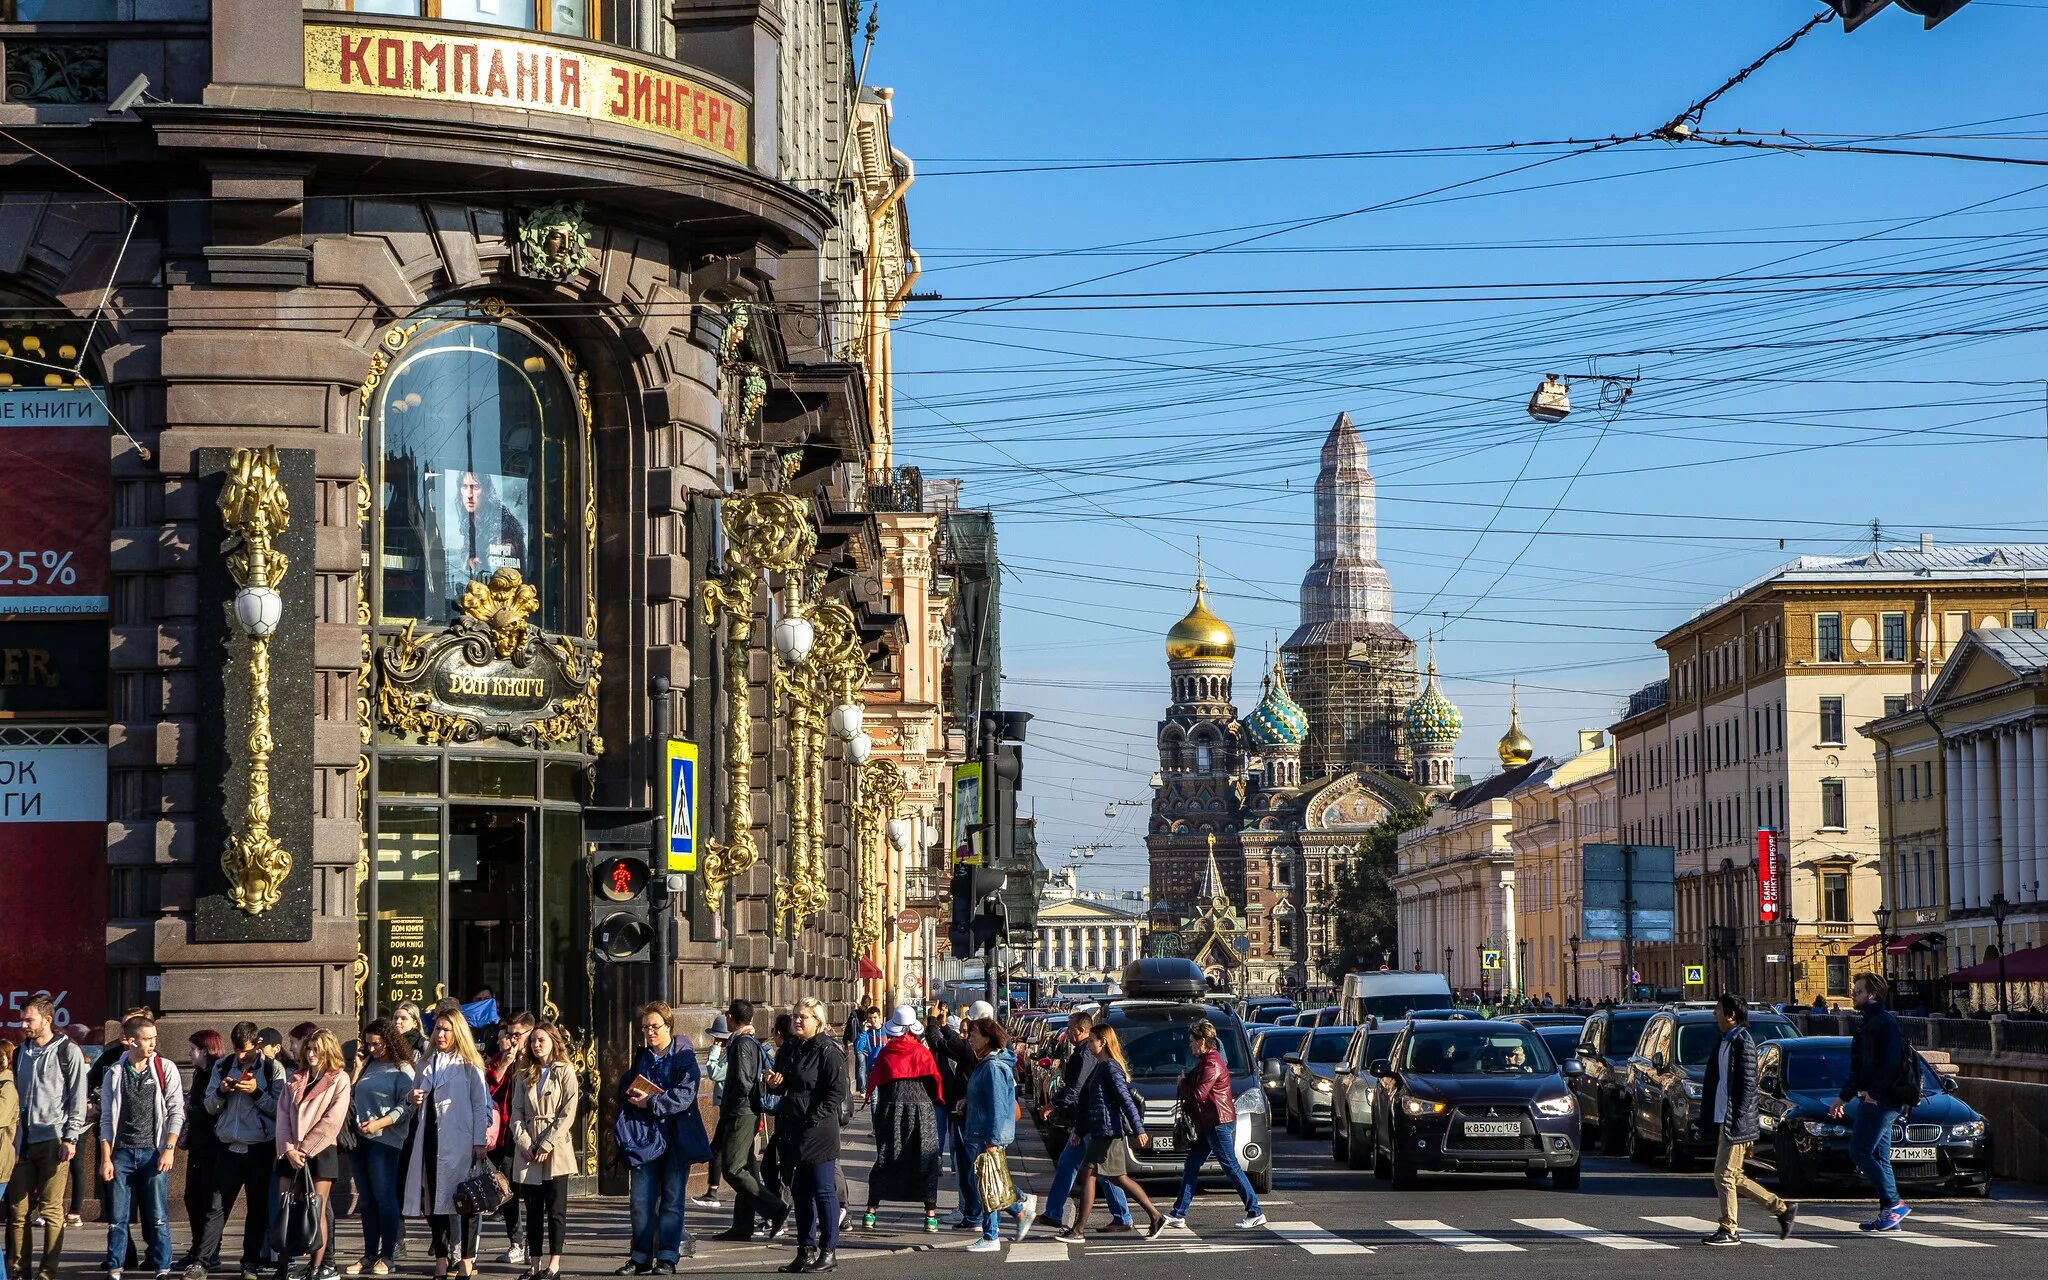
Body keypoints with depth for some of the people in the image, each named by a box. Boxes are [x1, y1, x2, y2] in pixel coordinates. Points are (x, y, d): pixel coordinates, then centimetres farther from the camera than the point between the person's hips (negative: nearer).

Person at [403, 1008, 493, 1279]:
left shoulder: (469, 1065, -2)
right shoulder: (427, 1064, 15)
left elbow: (480, 1104, -4)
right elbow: (417, 1098, 25)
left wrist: (480, 1142, -10)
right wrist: (411, 1099, 1)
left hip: (459, 1140, -6)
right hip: (430, 1139, 6)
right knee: (432, 1197, 6)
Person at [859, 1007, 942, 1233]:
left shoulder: (885, 1052, 2)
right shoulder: (921, 1051, -1)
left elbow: (874, 1081, 8)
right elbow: (934, 1080, 2)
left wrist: (874, 1104, 22)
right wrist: (938, 1102, 18)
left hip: (890, 1107, 1)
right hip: (921, 1107, -1)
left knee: (885, 1160, 8)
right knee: (926, 1161, 4)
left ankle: (870, 1213, 5)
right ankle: (931, 1216, 0)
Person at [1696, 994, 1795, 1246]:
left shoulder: (1742, 1043, -13)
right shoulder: (1725, 1042, 15)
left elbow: (1748, 1085, -17)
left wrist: (1737, 1119, -20)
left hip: (1737, 1123, -10)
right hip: (1726, 1120, 10)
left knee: (1724, 1175, -5)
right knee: (1734, 1177, 12)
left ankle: (1728, 1230, 2)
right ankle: (1782, 1209, 19)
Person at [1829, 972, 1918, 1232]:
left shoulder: (1884, 1023, -11)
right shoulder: (1870, 1024, 21)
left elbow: (1890, 1062, -22)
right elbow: (1860, 1067, 28)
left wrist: (1874, 1092, -24)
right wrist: (1845, 1097, 29)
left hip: (1880, 1101, -10)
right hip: (1873, 1101, 10)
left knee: (1860, 1152, -12)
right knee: (1879, 1157, 9)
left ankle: (1894, 1204, -11)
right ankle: (1890, 1212, 9)